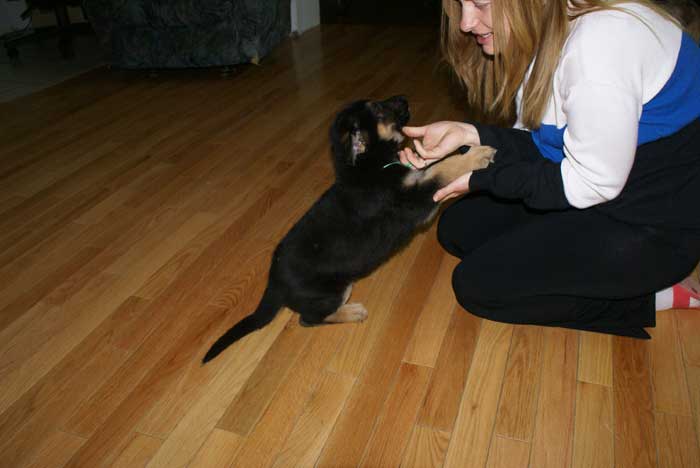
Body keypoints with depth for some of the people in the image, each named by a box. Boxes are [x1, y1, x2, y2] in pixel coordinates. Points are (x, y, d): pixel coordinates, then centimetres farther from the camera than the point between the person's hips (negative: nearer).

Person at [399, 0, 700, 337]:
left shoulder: (600, 43, -30)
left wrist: (482, 179, -17)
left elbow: (592, 183, -23)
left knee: (476, 284, -10)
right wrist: (471, 134, -15)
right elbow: (538, 143, 2)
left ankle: (653, 296, 0)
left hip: (651, 224, -9)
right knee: (456, 229, 7)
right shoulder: (542, 32, -1)